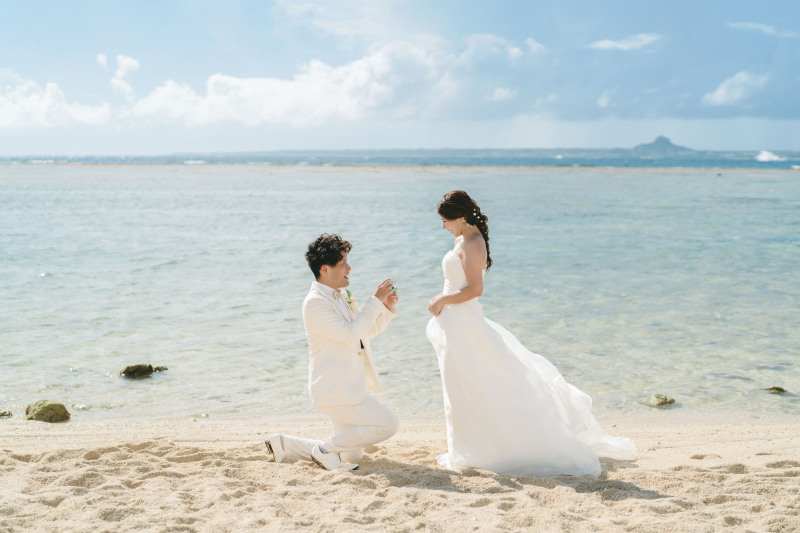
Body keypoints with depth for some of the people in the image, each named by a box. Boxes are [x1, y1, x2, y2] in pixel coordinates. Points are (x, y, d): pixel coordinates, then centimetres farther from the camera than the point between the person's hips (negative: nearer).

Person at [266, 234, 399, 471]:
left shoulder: (341, 296, 13)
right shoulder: (315, 302, -16)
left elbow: (367, 331, 20)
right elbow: (350, 334, -24)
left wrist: (387, 308, 3)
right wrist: (375, 301, -20)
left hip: (350, 387, 10)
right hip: (335, 390, -10)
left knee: (351, 456, 16)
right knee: (387, 424, -16)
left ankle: (284, 445, 21)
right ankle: (326, 449, -5)